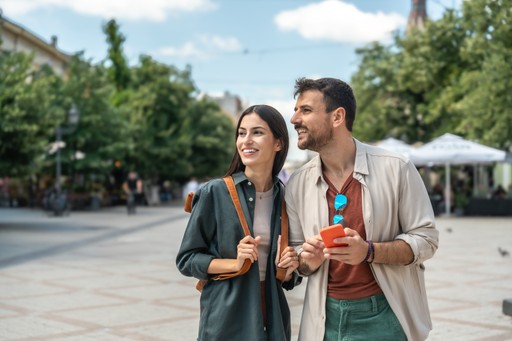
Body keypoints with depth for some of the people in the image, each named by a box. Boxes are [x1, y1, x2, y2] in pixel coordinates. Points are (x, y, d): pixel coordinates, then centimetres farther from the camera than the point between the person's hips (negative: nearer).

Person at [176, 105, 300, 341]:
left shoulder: (285, 198, 2)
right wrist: (235, 263, -17)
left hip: (272, 320, 3)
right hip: (226, 320, -3)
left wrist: (288, 270, -8)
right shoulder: (214, 193, -9)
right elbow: (186, 259, -6)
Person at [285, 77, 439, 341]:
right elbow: (295, 252, 9)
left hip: (385, 314, -3)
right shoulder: (297, 183, 0)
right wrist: (307, 260, -14)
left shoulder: (395, 168, -10)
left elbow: (425, 239, -8)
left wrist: (368, 251, -22)